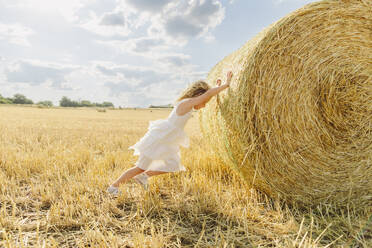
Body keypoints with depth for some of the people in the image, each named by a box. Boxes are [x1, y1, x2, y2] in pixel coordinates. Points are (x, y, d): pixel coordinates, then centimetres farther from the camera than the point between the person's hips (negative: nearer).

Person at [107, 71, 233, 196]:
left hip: (166, 141, 10)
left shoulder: (185, 103, 7)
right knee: (141, 167, 0)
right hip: (158, 140, -10)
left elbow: (206, 95, 21)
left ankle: (143, 176, 23)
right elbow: (208, 94, -28)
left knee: (174, 165, 14)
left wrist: (217, 87, 13)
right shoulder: (187, 103, -20)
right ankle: (113, 186, 15)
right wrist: (226, 84, -21)